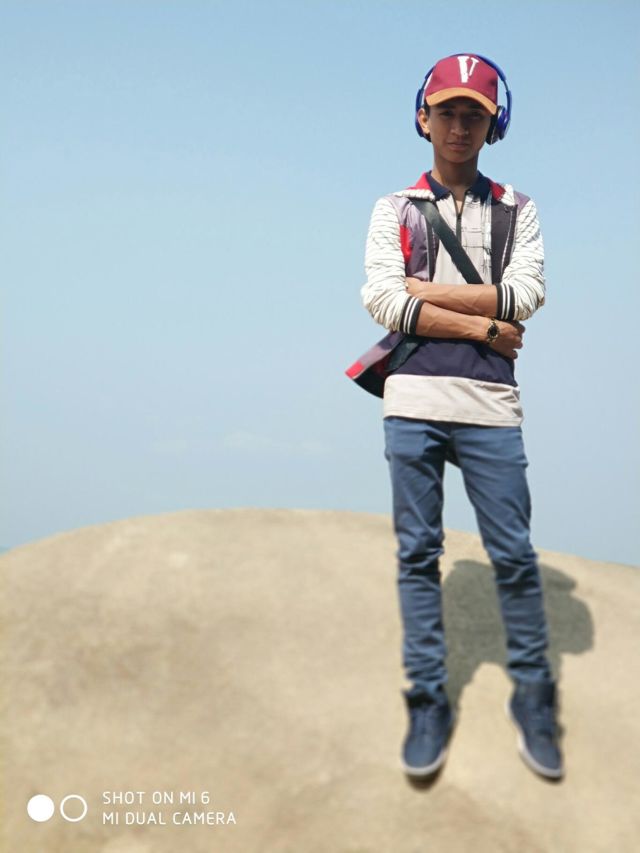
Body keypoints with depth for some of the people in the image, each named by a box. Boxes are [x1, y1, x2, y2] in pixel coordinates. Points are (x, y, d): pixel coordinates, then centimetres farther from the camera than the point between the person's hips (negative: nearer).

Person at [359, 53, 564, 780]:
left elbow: (524, 295, -5)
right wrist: (484, 326, -8)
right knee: (417, 554, 2)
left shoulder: (516, 211, 13)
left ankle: (532, 698, 14)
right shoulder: (394, 210, 11)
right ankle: (428, 701, 10)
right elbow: (382, 302, -5)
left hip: (490, 406, 0)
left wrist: (424, 292, -5)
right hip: (412, 402, 0)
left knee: (513, 554, 1)